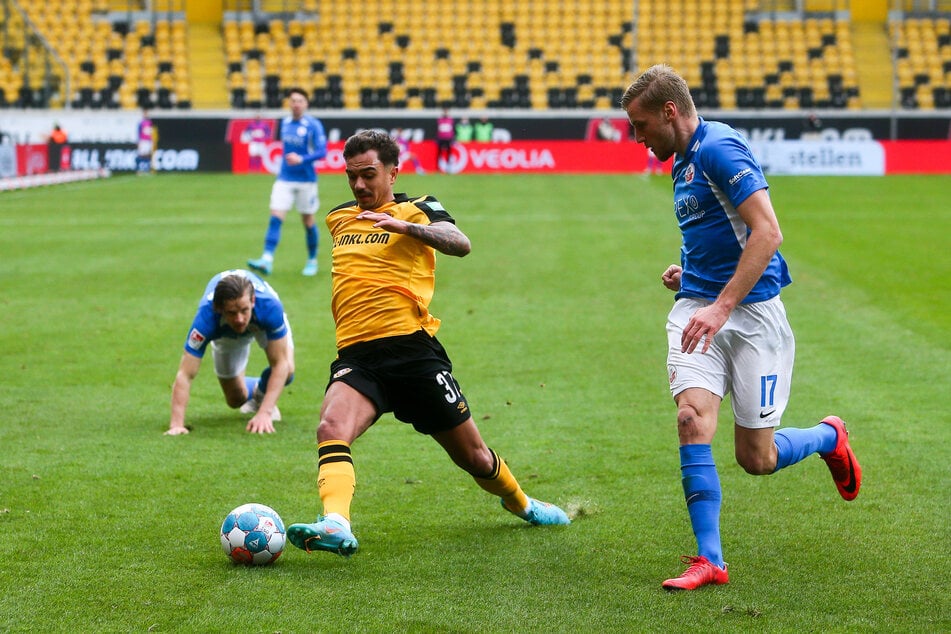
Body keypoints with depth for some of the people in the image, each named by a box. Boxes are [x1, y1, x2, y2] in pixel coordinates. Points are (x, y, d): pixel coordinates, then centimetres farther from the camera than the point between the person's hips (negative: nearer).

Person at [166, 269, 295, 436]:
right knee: (236, 400, 4)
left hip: (262, 319, 0)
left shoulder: (270, 307, -46)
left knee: (286, 372, -25)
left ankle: (262, 391, 10)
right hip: (226, 333, 1)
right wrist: (176, 424, -52)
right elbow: (185, 375, -44)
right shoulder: (207, 318, -46)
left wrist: (264, 413, -48)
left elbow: (280, 364, -40)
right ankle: (255, 391, 41)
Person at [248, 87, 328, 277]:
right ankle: (267, 260, -20)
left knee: (308, 221, 7)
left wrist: (301, 159, -31)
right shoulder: (285, 123, 7)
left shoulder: (313, 125, -10)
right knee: (275, 218, -11)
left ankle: (312, 261, 24)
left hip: (306, 180, -4)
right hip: (284, 179, 4)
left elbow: (322, 151, -17)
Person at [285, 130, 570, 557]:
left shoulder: (418, 209, 3)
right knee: (331, 427, -30)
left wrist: (405, 226, -32)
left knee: (473, 457, 7)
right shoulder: (338, 218, 19)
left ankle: (520, 503, 38)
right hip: (356, 356, 3)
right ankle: (335, 526, -48)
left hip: (411, 347, -3)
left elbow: (459, 243, -18)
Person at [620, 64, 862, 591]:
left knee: (757, 459, 2)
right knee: (692, 420, -16)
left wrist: (722, 305, -27)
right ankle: (709, 561, -13)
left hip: (751, 311, -7)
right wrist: (689, 273, 13)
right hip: (696, 307, 7)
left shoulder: (719, 147, -13)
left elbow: (767, 232, -23)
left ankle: (829, 437, 34)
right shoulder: (683, 162, 17)